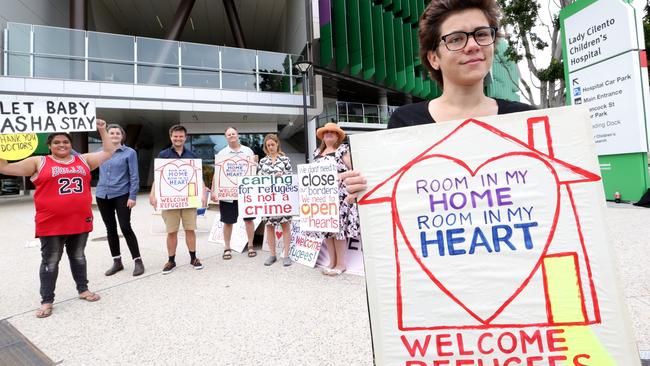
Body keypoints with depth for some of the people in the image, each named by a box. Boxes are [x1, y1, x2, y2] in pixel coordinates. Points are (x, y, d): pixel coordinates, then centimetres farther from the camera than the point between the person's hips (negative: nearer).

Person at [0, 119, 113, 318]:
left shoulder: (83, 160, 8)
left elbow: (108, 152, 12)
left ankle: (83, 289, 30)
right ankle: (47, 301, 19)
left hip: (80, 222, 3)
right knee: (50, 262, 8)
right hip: (51, 224, -2)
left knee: (78, 257, 17)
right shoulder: (39, 162, 1)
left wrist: (102, 131, 8)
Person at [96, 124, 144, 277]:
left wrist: (132, 196, -12)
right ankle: (117, 262, 22)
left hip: (122, 195, -5)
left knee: (125, 228, -6)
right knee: (110, 229, 11)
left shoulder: (129, 152, -3)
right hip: (102, 195, 5)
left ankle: (138, 261, 3)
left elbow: (134, 176, -6)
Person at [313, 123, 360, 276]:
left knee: (339, 224, -7)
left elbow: (350, 170, -1)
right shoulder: (317, 152, 19)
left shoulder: (343, 148, 4)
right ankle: (332, 261, 15)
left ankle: (341, 263, 3)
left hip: (339, 193, -5)